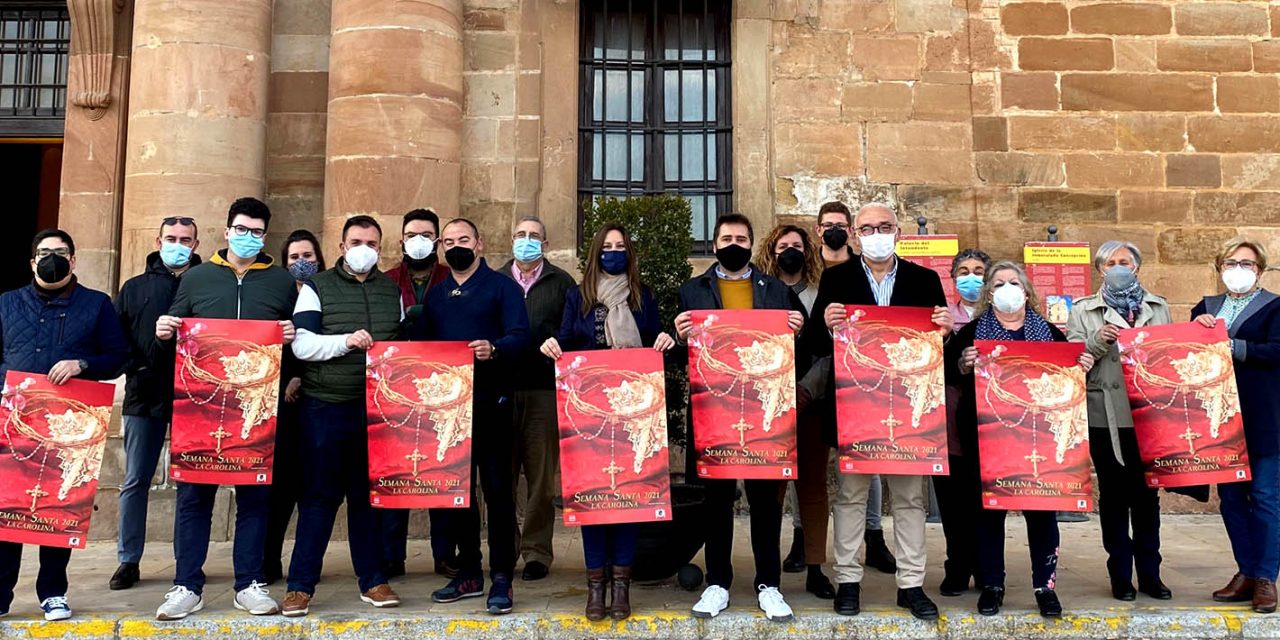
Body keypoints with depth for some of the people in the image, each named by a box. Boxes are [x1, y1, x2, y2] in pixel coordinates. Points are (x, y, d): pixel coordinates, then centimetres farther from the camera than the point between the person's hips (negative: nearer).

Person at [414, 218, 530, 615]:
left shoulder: (502, 287, 1)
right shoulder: (435, 295, 18)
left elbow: (520, 336, -10)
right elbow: (420, 344, 17)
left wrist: (493, 349, -30)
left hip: (490, 401, -5)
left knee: (497, 488, -4)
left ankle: (502, 578, 2)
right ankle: (468, 572, 19)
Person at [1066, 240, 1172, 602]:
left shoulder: (1159, 308, 13)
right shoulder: (1083, 311, 5)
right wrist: (1098, 341, -16)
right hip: (1106, 418, -2)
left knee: (1147, 494, 8)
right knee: (1113, 496, 5)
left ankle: (1150, 574, 18)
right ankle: (1121, 575, 15)